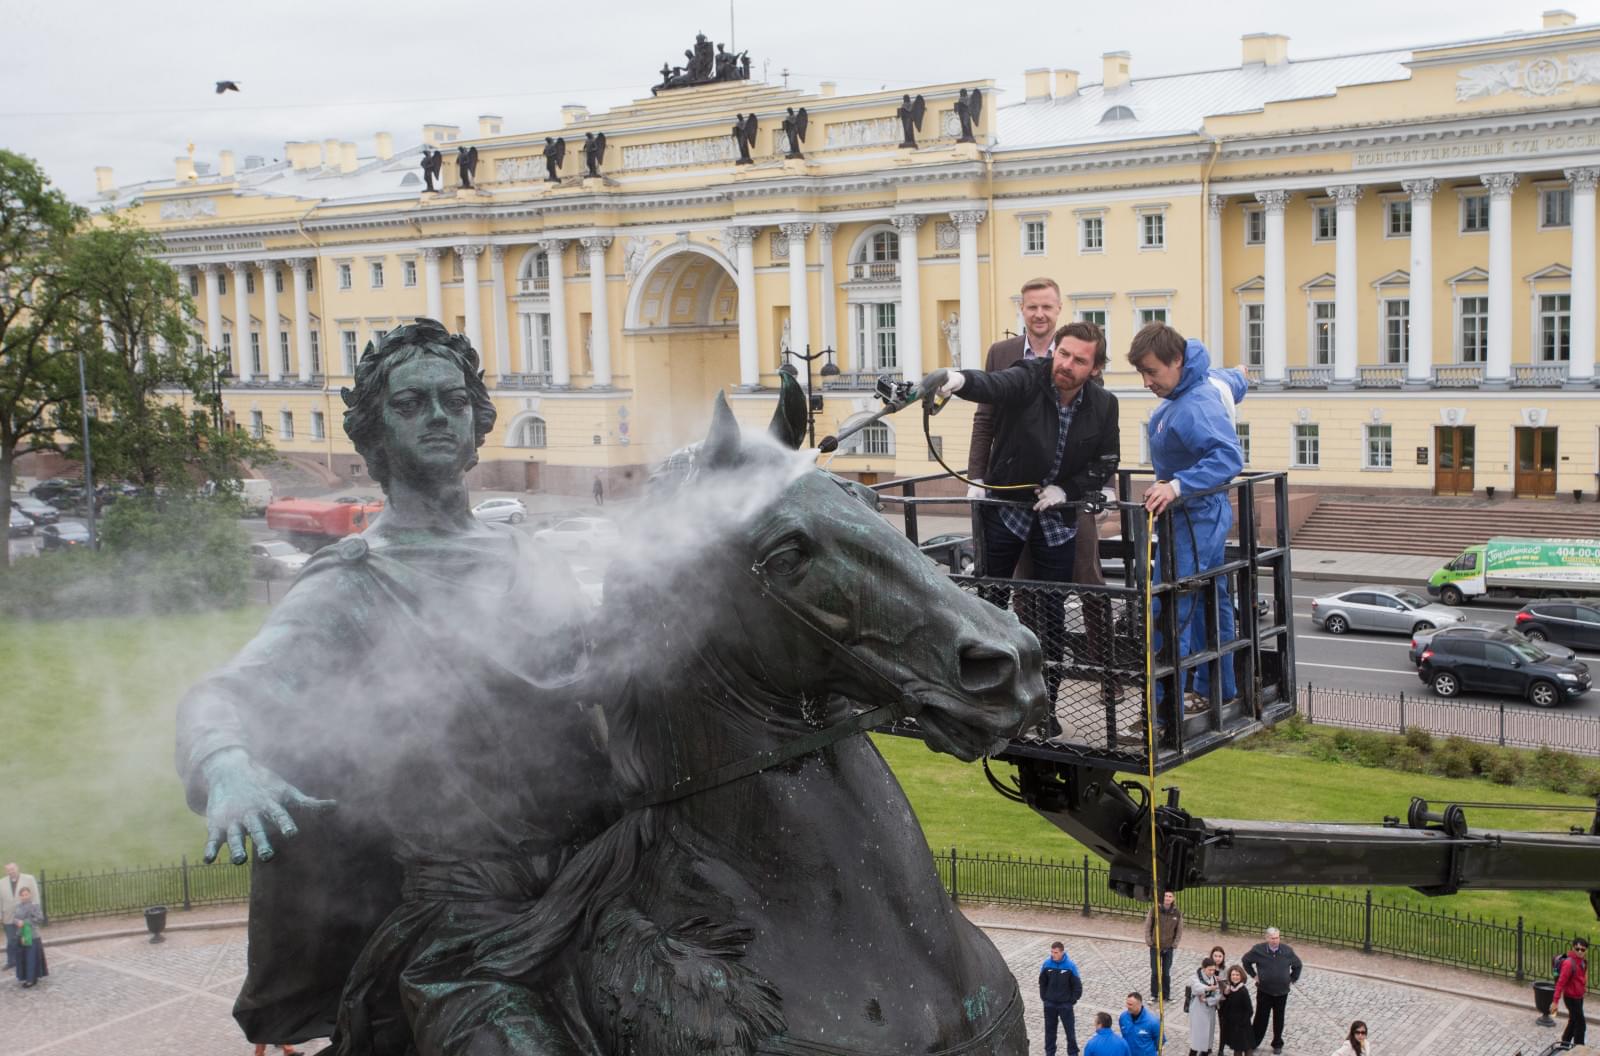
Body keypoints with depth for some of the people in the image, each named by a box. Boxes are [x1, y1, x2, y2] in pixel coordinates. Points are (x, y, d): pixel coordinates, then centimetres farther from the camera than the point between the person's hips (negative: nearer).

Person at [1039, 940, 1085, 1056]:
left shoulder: (1070, 966, -15)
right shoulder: (1047, 964, -8)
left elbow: (1077, 986, -8)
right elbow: (1042, 983, 6)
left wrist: (1072, 1001, -9)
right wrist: (1044, 998, 2)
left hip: (1066, 1004, -2)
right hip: (1050, 1004, 2)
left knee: (1070, 1030, 5)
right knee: (1050, 1029, 13)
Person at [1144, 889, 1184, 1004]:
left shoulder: (1177, 913, -5)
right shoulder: (1154, 910, -11)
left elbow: (1179, 930, 6)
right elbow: (1147, 926, -3)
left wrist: (1175, 944, -1)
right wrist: (1149, 941, -6)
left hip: (1168, 948, 1)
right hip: (1155, 947, -1)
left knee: (1166, 973, 7)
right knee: (1155, 972, 4)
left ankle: (1166, 995, 21)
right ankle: (1154, 995, 17)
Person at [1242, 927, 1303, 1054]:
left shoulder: (1287, 950, -6)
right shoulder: (1258, 950, -11)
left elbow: (1297, 965, 12)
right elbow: (1246, 960, 6)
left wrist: (1293, 979, 7)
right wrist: (1254, 975, 1)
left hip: (1282, 992, 2)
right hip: (1264, 991, -2)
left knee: (1279, 1019, 12)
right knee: (1261, 1017, 3)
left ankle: (1277, 1044, 26)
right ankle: (1253, 1043, 16)